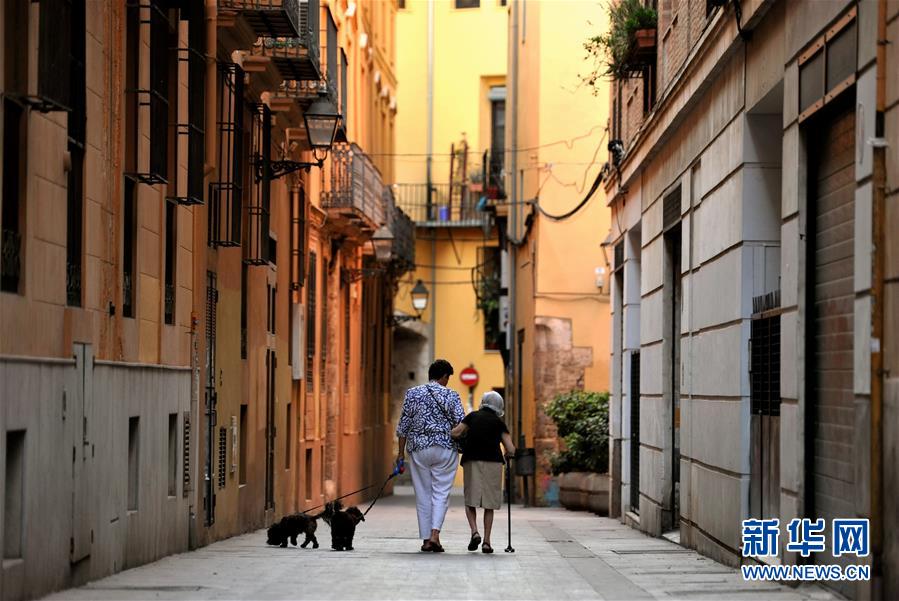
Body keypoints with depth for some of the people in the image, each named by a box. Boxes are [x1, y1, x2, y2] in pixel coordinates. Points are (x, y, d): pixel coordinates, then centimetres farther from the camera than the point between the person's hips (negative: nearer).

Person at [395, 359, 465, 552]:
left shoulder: (412, 393, 3)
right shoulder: (451, 395, -2)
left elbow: (404, 425, 3)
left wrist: (401, 452, 9)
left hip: (418, 449, 2)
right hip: (445, 449, -2)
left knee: (423, 495, 8)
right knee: (441, 493, 2)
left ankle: (426, 539, 9)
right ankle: (435, 534, -14)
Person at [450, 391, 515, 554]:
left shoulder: (473, 416, 10)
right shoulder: (499, 423, 10)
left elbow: (455, 433, -1)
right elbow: (511, 450, 2)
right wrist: (507, 454, 24)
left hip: (472, 461, 0)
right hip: (493, 463, 0)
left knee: (470, 501, 10)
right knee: (489, 504, 8)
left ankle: (474, 531, -12)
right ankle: (486, 541, 3)